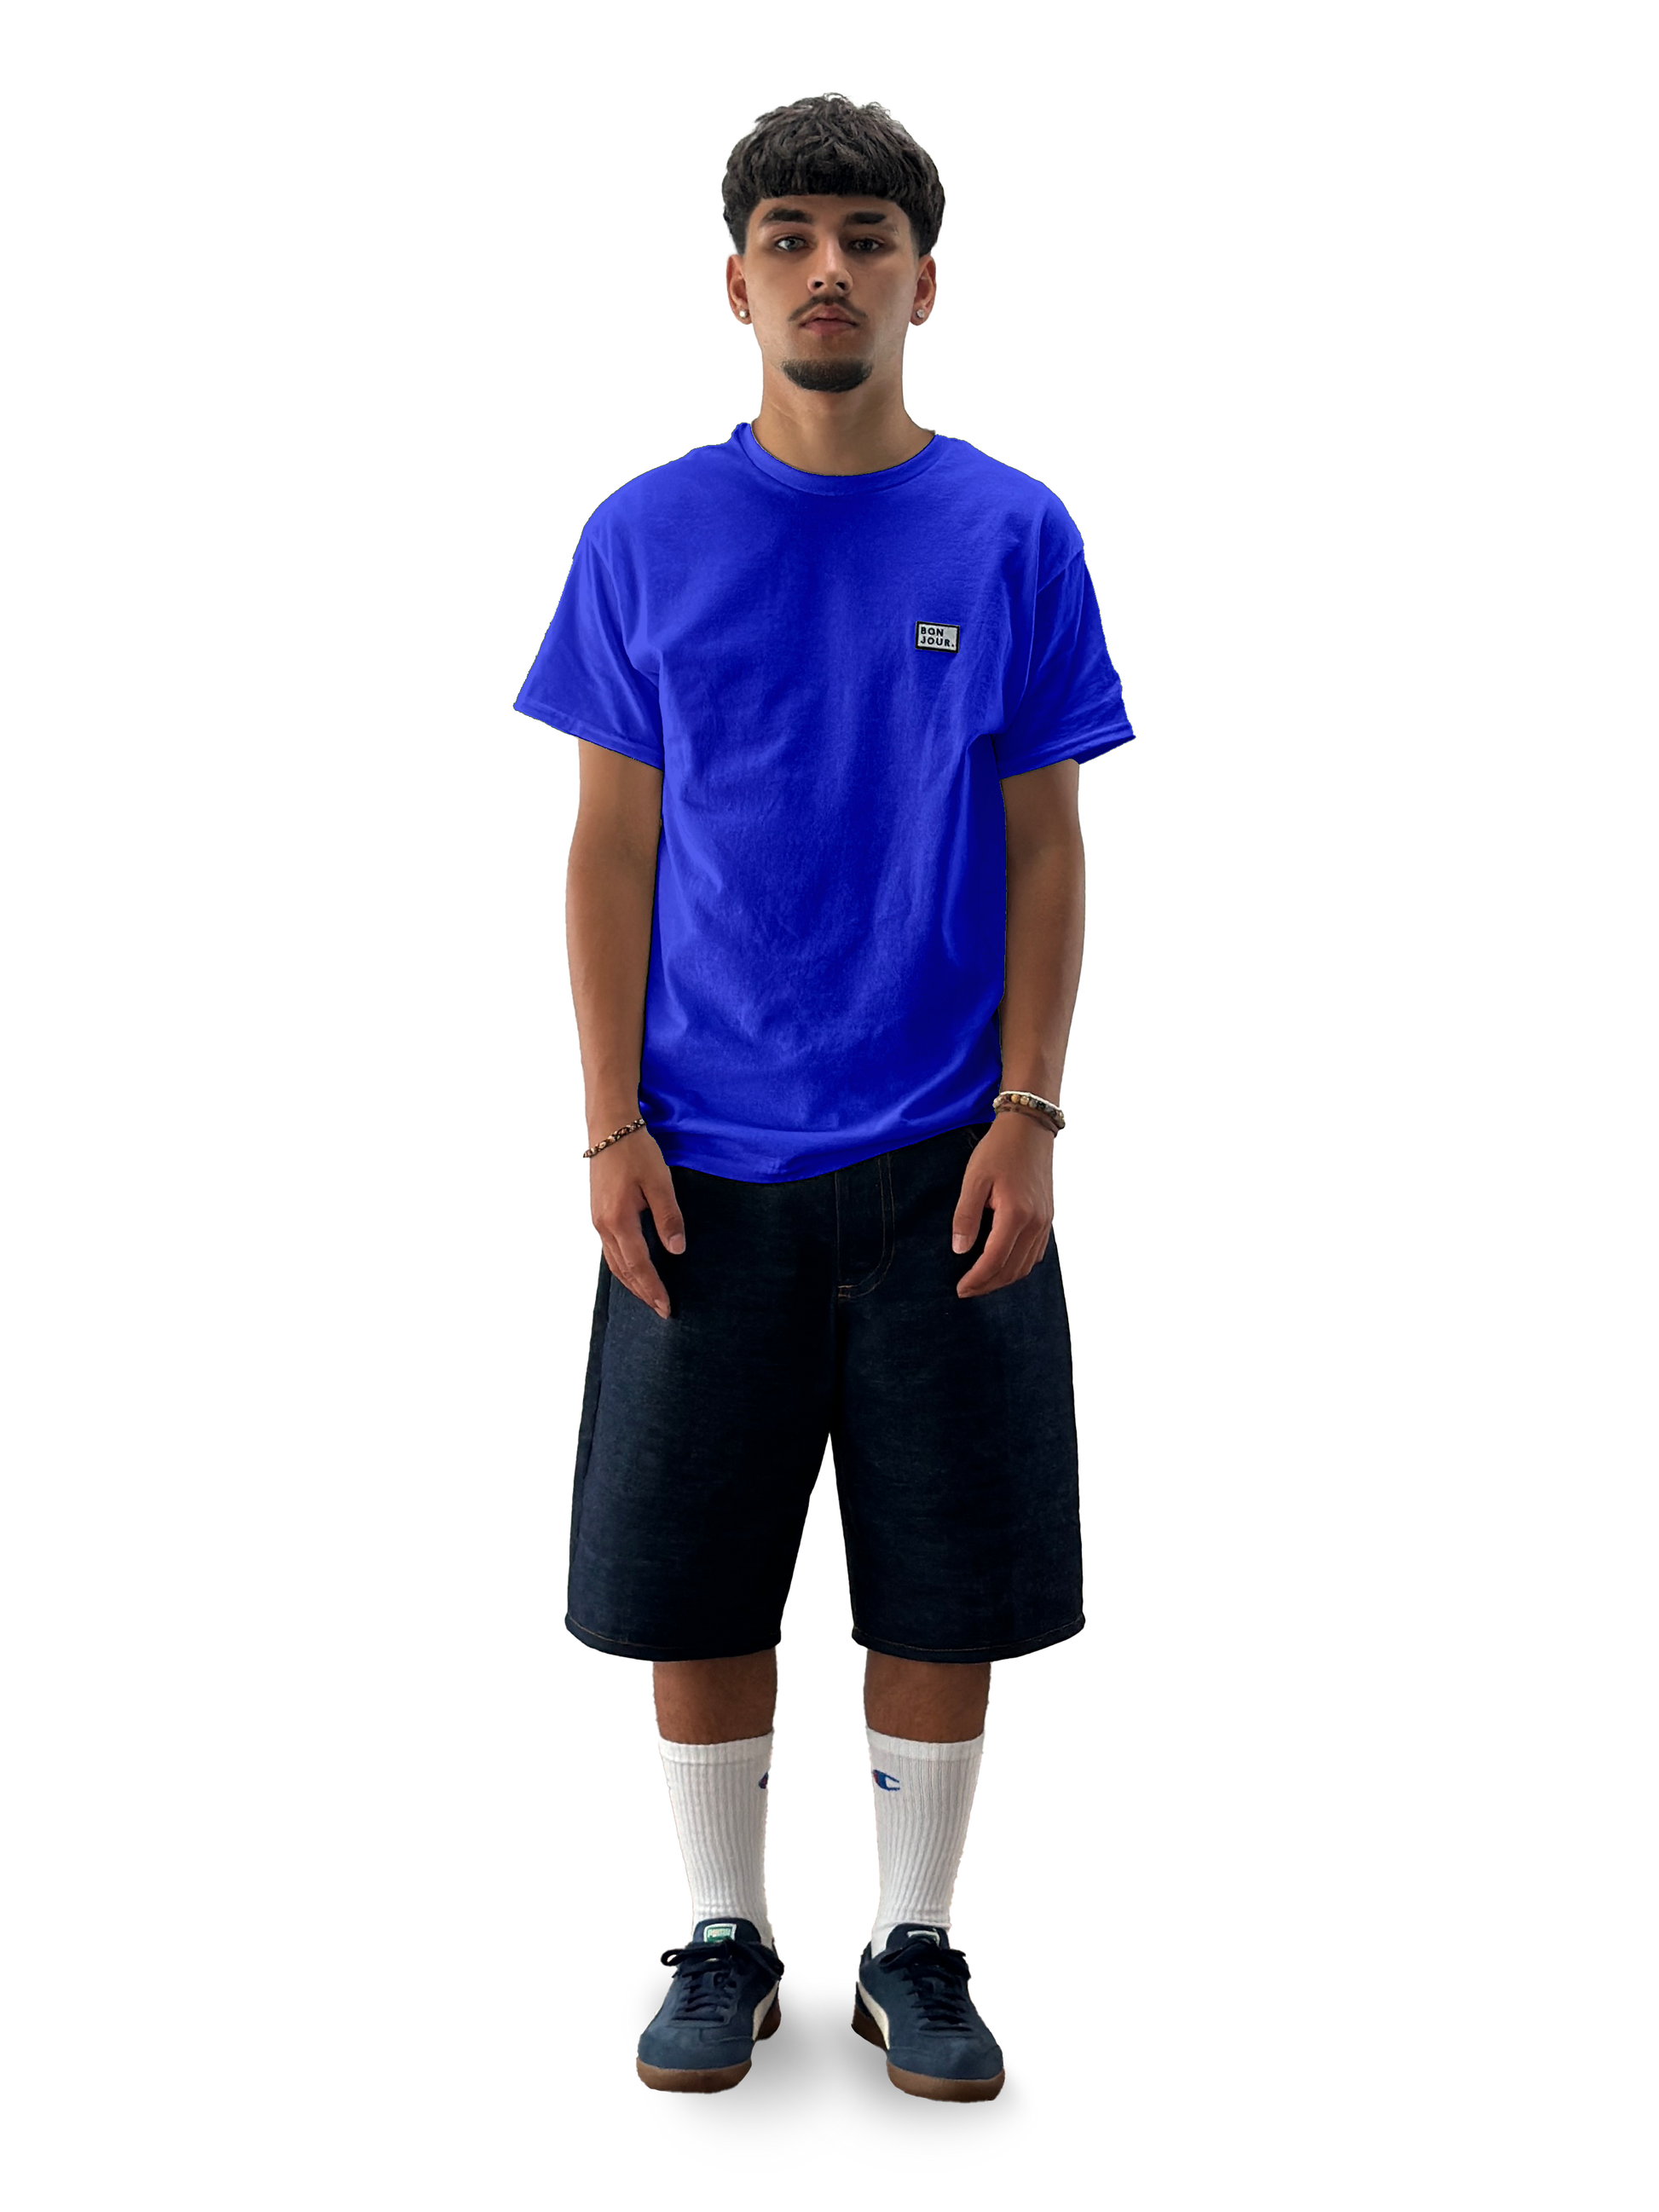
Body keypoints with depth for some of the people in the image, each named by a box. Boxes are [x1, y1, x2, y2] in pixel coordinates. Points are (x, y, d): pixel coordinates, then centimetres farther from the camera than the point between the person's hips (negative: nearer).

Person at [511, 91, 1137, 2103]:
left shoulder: (1013, 539, 2)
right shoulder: (647, 540, 2)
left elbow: (1045, 848, 3)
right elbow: (610, 850, 3)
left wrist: (1027, 1117, -7)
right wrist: (611, 1126, -5)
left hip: (942, 1156, 0)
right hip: (706, 1158, 0)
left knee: (944, 1577, 6)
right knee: (693, 1575, 7)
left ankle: (914, 1947, 23)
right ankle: (725, 1939, 25)